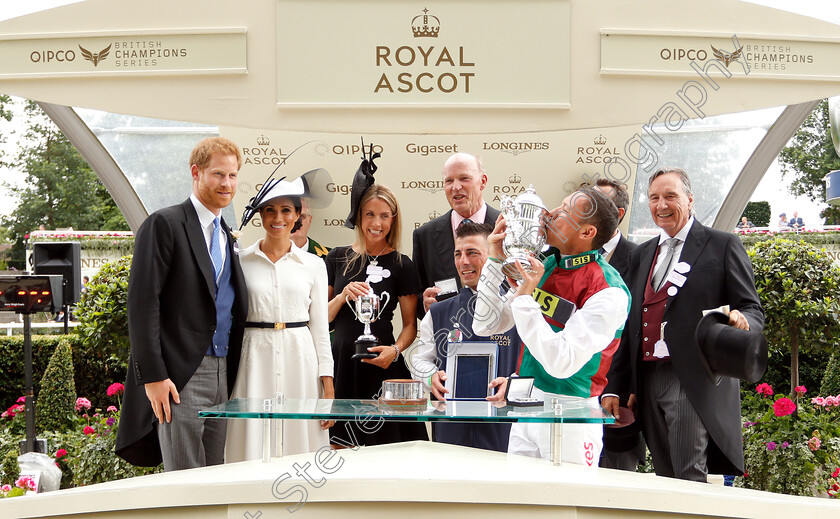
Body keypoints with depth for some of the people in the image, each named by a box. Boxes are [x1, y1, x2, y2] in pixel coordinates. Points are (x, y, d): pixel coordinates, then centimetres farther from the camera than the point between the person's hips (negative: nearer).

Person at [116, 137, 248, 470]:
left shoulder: (226, 237, 19)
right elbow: (142, 302, -11)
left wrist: (232, 378, 13)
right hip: (179, 379, -7)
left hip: (222, 376, 7)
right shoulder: (164, 224, -4)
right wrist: (153, 376, -16)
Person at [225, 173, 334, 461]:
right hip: (255, 360, -1)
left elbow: (320, 327, 8)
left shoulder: (314, 265, 8)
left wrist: (328, 387, 3)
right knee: (254, 446, -3)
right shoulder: (241, 261, 5)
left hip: (300, 360, 1)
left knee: (300, 448, 0)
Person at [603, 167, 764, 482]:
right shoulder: (641, 255, 20)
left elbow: (753, 311, 1)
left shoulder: (723, 246, 4)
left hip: (695, 382, -5)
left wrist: (742, 322, -24)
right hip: (647, 382, 6)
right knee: (664, 478, 8)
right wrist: (614, 388, 14)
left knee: (690, 479, -12)